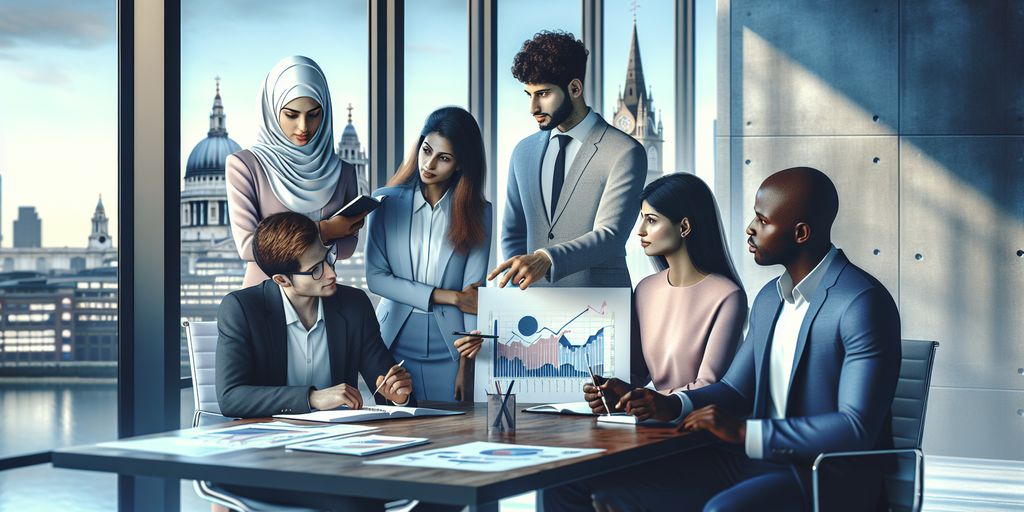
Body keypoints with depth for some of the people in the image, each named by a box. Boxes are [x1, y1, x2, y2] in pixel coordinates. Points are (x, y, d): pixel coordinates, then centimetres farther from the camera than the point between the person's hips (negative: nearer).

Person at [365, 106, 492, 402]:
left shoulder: (477, 213, -1)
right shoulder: (386, 201, 0)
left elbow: (473, 291, -4)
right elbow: (375, 277, -5)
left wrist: (466, 367, -9)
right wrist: (446, 296, -11)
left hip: (448, 348, 0)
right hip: (393, 343, 1)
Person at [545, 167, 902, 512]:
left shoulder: (863, 303, -15)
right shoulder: (769, 299, 13)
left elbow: (857, 429, -22)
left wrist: (744, 431, -23)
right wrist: (671, 406, -2)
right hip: (757, 461, 8)